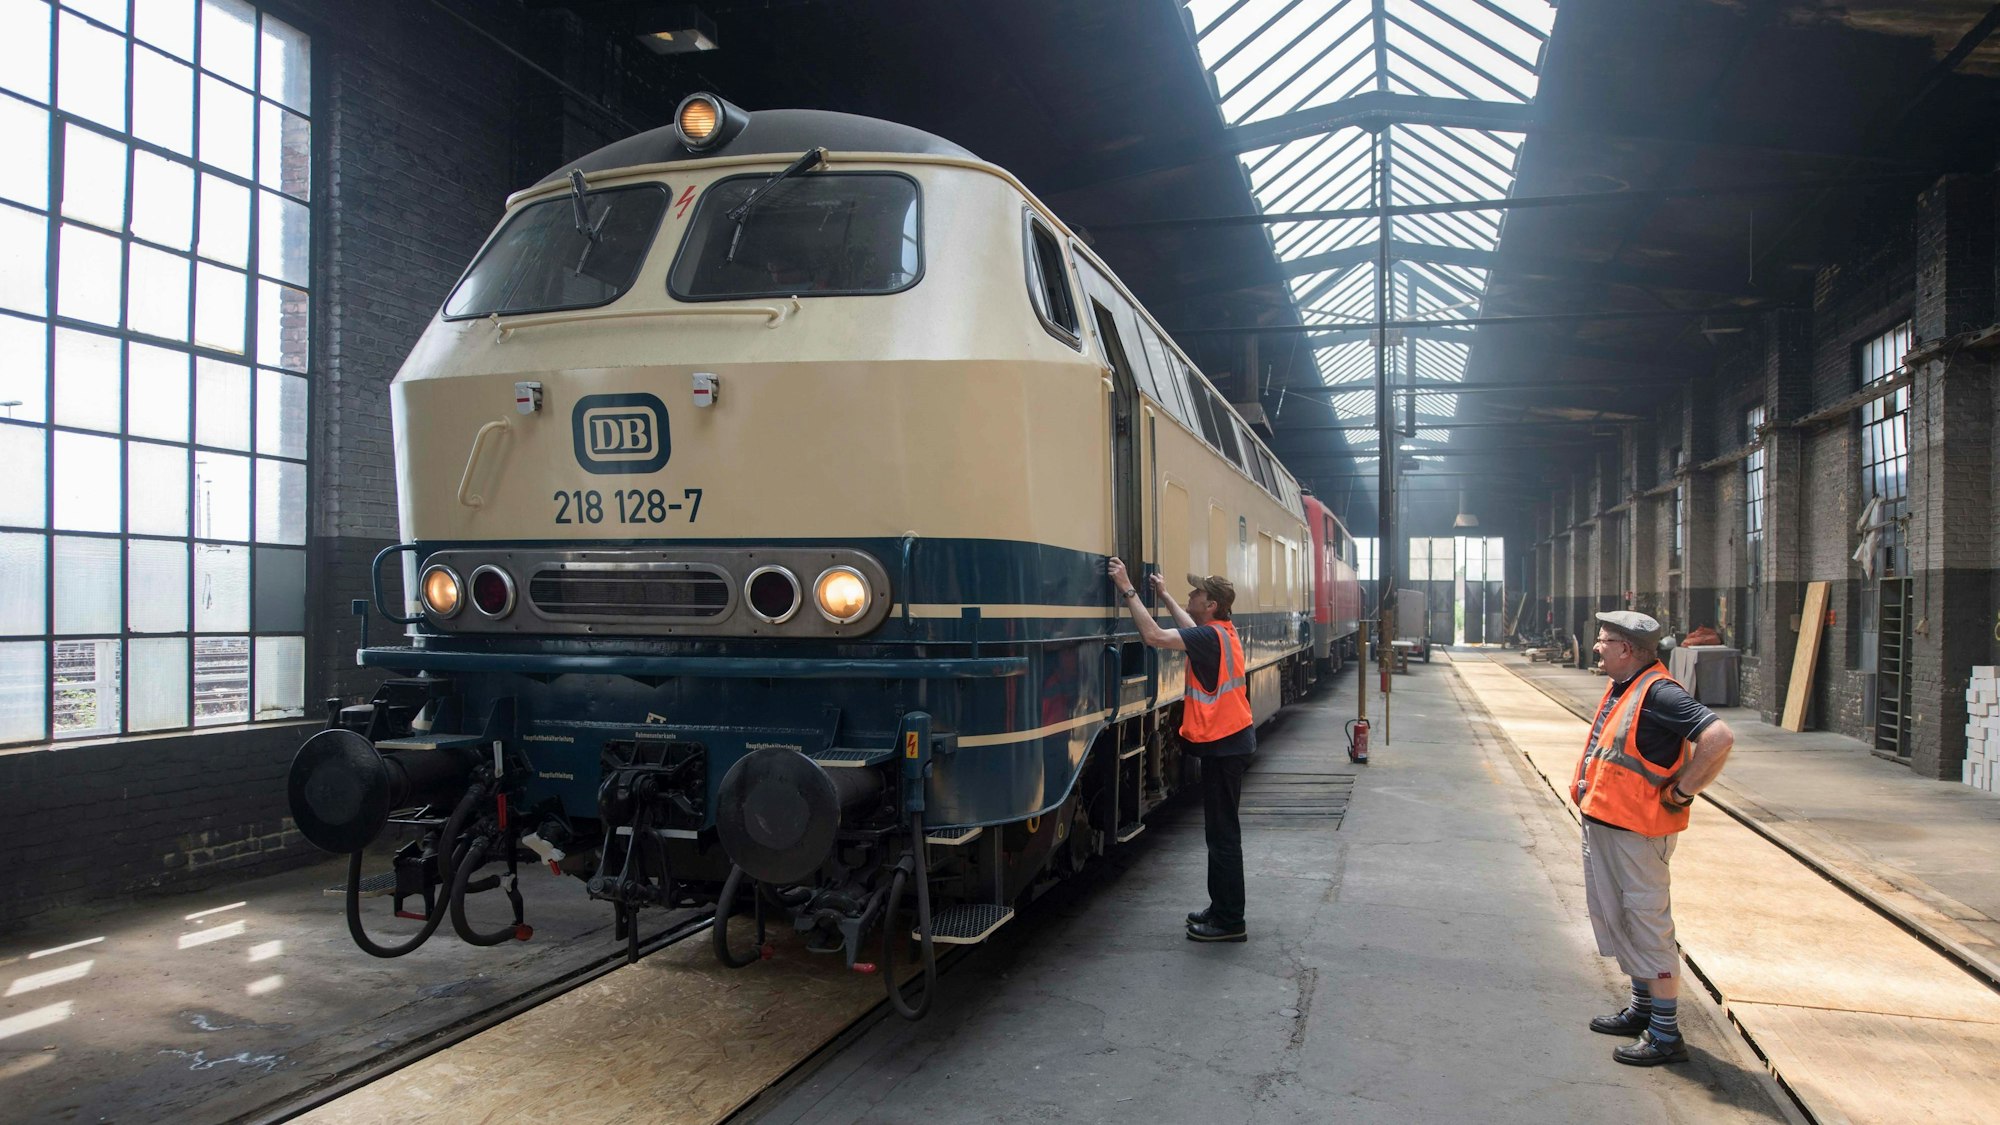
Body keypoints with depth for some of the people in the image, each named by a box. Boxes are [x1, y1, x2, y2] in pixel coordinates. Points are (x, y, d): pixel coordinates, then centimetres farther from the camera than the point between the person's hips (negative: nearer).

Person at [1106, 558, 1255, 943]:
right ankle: (1221, 908, 27)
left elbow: (1154, 636, -29)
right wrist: (1164, 595, 37)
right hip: (1231, 741, 10)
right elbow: (1191, 628, 30)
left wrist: (1127, 590, -23)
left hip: (1223, 745, -10)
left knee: (1222, 832, -3)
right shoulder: (1223, 631, 8)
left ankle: (1230, 922, 4)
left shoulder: (1210, 638, -21)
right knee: (1221, 829, 17)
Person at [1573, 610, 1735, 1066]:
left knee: (1648, 926, -2)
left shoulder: (1658, 693, -20)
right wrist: (1587, 787, 16)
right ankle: (1642, 1009, 35)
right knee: (1616, 920, 20)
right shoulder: (1621, 689, 10)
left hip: (1637, 833, -10)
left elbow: (1719, 738, -29)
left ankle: (1666, 1035, 7)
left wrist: (1681, 793, -22)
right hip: (1602, 823, 10)